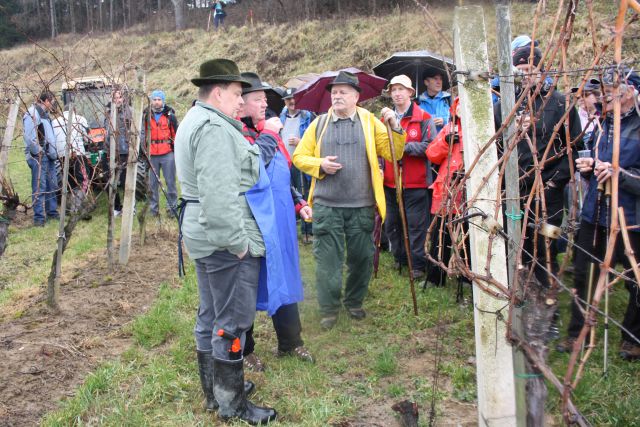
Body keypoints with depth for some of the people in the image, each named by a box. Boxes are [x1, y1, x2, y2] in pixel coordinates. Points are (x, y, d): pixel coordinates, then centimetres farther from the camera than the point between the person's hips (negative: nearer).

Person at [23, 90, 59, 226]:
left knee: (52, 185, 14)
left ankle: (52, 212, 24)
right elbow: (29, 137, -22)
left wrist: (53, 153, 12)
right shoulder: (32, 113, -13)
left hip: (49, 156, 9)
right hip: (38, 157, -9)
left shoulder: (45, 114, 18)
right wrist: (39, 152, -16)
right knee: (39, 187, -8)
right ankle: (39, 217, -5)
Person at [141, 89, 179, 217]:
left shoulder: (170, 115, 3)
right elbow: (143, 133, 15)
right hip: (151, 155, 2)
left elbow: (176, 133, 8)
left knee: (170, 182, 2)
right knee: (152, 183, 7)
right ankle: (154, 208, 16)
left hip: (168, 154, -2)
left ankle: (172, 207, 11)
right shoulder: (146, 116, 8)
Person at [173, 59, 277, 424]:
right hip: (225, 240, -11)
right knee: (233, 322, -1)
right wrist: (238, 242, -22)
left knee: (211, 315, 18)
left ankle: (214, 390, 32)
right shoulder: (214, 127, -18)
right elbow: (219, 195, -27)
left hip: (204, 235, 11)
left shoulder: (195, 120, 17)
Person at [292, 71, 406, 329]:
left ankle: (354, 303, 30)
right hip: (326, 206, 0)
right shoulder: (319, 123, 8)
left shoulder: (370, 122, 7)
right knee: (328, 259, 2)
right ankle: (329, 309, 16)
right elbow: (299, 157, 9)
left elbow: (393, 154, 1)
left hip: (362, 206, 0)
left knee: (362, 258, 10)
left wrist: (395, 128, -13)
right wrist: (319, 165, -8)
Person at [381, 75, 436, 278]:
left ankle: (418, 265, 8)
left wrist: (405, 146, -18)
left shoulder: (423, 118, -3)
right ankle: (399, 258, 30)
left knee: (416, 224, -2)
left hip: (416, 183, -5)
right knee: (392, 223, 14)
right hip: (390, 183, 5)